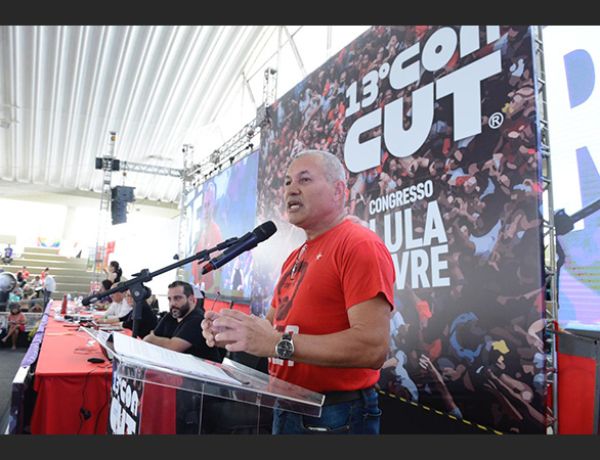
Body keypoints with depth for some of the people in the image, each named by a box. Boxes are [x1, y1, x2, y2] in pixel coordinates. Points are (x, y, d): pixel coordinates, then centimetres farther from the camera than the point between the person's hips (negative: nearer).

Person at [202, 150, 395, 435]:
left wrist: (278, 343, -29)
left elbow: (373, 347, -25)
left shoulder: (360, 245, -17)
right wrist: (235, 329, -4)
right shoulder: (295, 257, 11)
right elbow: (275, 322, 16)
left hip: (336, 417, -8)